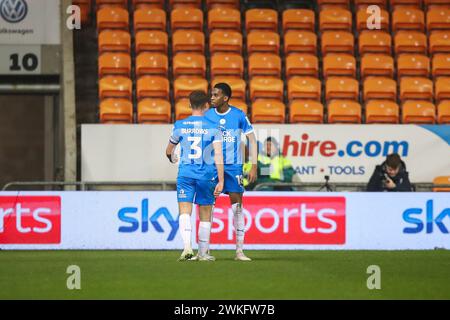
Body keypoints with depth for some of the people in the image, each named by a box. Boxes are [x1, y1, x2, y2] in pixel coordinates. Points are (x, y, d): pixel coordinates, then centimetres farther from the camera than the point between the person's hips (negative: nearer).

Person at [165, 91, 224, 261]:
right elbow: (218, 156, -8)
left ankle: (187, 245, -27)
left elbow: (168, 150, 17)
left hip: (185, 173, 0)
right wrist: (221, 181, -7)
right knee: (205, 215, 12)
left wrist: (172, 158, 41)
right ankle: (203, 252, 19)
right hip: (207, 175, 0)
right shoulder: (213, 127, -2)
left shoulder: (180, 125, 3)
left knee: (184, 212, -5)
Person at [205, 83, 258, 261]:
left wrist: (254, 166, -5)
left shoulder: (239, 115, -4)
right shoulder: (207, 116, 1)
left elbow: (252, 140, 1)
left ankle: (239, 250, 0)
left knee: (237, 205, -4)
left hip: (234, 166, -1)